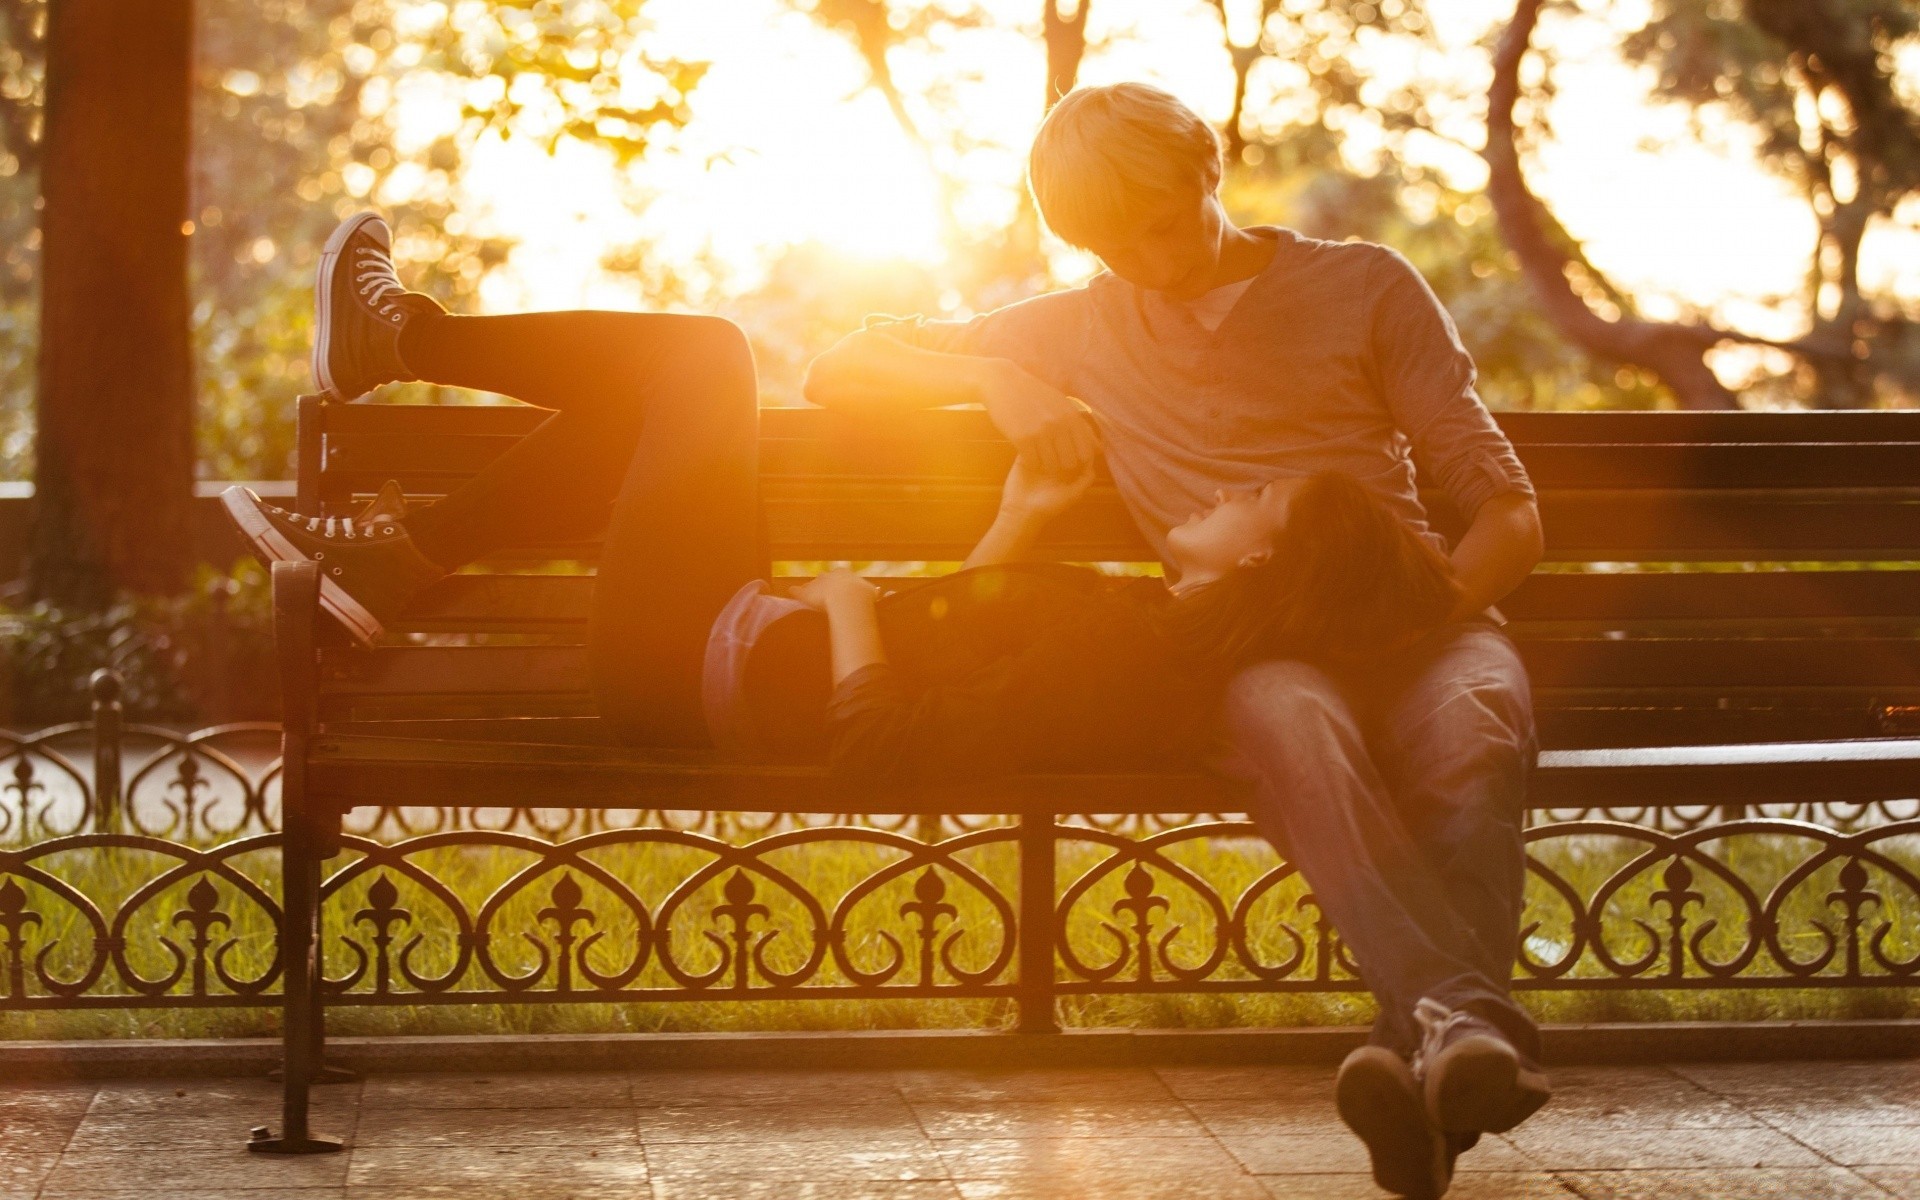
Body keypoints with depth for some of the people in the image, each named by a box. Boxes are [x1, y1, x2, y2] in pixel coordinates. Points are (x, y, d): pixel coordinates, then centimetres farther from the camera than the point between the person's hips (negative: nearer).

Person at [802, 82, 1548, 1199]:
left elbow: (1510, 514, 11)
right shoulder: (1084, 329, 24)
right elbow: (840, 371, 24)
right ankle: (1476, 1023, -58)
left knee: (1470, 727, -37)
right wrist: (1001, 381, 5)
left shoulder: (1366, 285, 17)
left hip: (1416, 615, 0)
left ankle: (1438, 1040, -58)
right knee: (1295, 721, -39)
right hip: (1253, 651, 0)